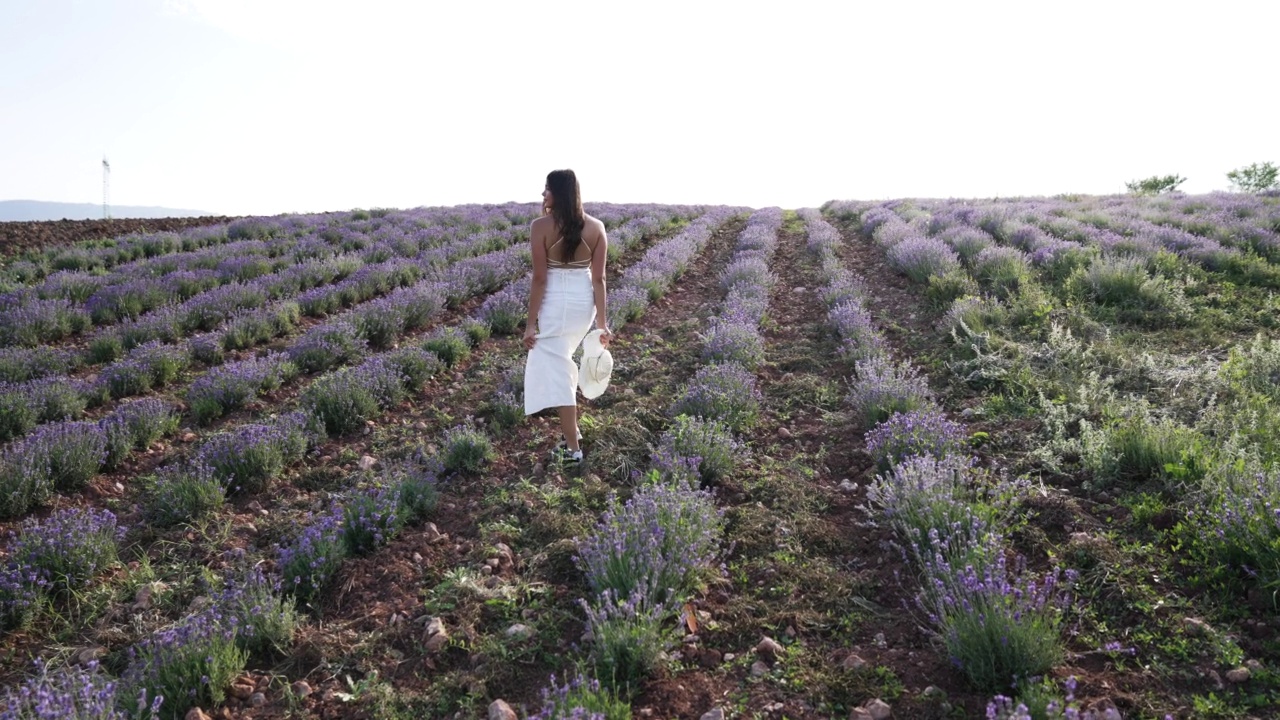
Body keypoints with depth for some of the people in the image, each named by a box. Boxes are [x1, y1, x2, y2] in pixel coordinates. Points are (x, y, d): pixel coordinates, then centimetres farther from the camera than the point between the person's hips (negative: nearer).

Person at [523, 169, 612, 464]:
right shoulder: (596, 228, -2)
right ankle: (571, 429, 36)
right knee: (561, 360, 28)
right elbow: (599, 279, -3)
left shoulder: (541, 226, -14)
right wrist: (602, 322, 1)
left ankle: (572, 448, 5)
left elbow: (540, 279, -14)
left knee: (556, 372, 2)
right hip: (583, 302, 6)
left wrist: (531, 322, -8)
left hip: (554, 304, -5)